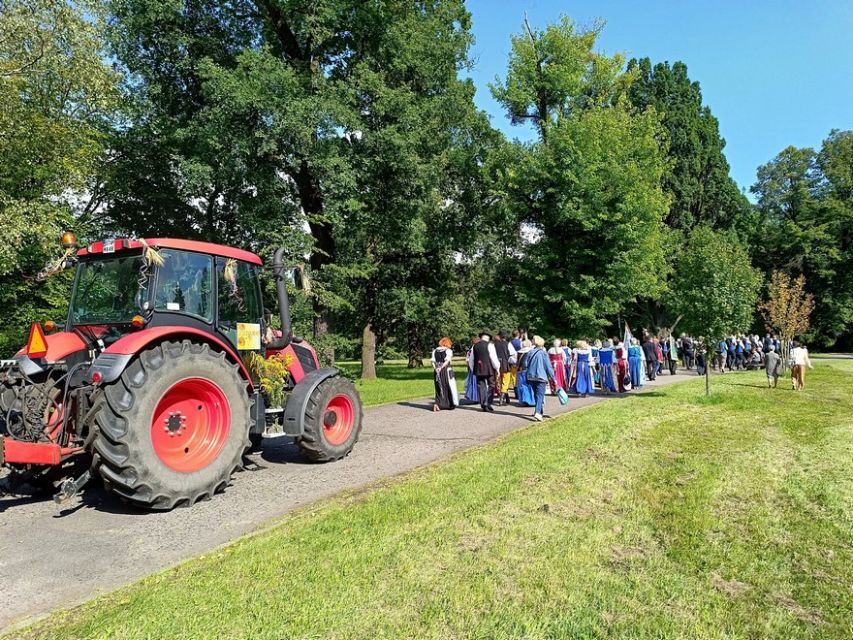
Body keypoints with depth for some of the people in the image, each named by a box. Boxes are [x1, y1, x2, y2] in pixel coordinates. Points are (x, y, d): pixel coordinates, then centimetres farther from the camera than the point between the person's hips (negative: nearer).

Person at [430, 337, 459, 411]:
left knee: (440, 388, 11)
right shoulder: (448, 350, -4)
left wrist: (436, 368, -7)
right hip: (447, 370, -4)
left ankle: (437, 404, -5)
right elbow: (447, 360, -17)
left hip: (438, 372, 4)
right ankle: (452, 404, 16)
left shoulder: (435, 351, 10)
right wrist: (441, 367, -19)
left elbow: (432, 361, 0)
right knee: (450, 387, 10)